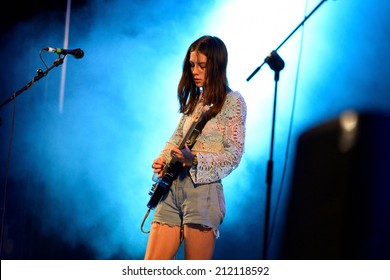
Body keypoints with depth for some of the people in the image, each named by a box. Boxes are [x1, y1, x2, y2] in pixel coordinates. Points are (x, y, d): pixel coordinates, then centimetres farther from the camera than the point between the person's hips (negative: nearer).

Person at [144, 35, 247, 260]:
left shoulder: (232, 101, -2)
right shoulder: (194, 99, 19)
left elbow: (234, 155, -8)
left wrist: (194, 159, -21)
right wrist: (162, 160, 2)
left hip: (203, 190, -7)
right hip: (172, 188, 7)